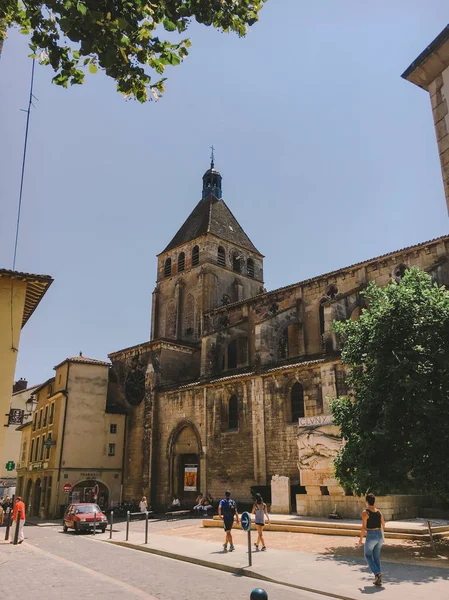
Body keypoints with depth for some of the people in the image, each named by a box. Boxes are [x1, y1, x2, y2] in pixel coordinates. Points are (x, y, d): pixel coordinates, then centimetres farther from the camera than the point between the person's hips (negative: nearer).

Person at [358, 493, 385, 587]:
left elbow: (363, 528, -15)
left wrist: (361, 538, -2)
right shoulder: (379, 512, 3)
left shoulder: (365, 512, -13)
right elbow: (383, 525, 13)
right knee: (377, 557, 16)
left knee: (368, 556, 13)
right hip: (380, 535, 6)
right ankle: (378, 580, 14)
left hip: (371, 536, -6)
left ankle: (377, 573, -6)